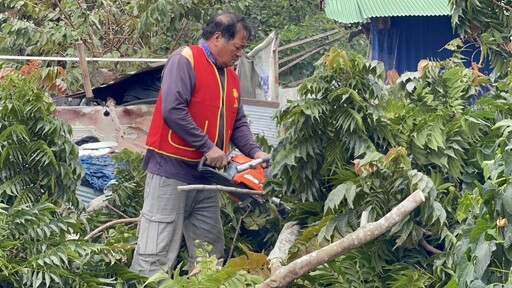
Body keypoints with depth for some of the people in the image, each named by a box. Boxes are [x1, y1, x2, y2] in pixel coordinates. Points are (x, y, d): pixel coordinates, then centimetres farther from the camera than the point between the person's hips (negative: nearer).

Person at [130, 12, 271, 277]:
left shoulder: (230, 76, 16)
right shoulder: (185, 60, -10)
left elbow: (238, 123, 18)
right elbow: (173, 111, -21)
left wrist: (254, 152, -1)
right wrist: (208, 147, -19)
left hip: (206, 174, 9)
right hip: (172, 168, -9)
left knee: (211, 254, 14)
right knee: (156, 255, -9)